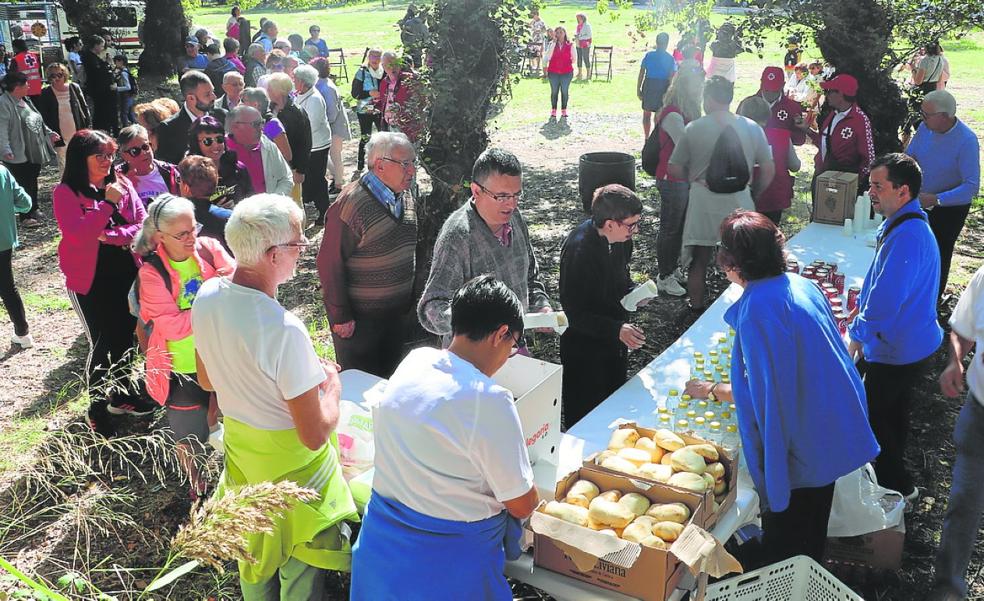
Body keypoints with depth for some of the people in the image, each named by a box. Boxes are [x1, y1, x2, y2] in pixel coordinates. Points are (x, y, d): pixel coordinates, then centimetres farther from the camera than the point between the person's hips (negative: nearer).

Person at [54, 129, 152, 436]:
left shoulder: (122, 184, 2)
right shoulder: (66, 192, -10)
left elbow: (143, 223, -2)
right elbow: (78, 234, -22)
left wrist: (111, 236, -16)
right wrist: (108, 203, -23)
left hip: (125, 274, 4)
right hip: (90, 279, -4)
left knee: (125, 336, 14)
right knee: (103, 342, -1)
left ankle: (121, 394, 34)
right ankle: (97, 408, 16)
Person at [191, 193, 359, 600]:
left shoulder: (207, 295, -11)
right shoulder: (284, 330, -34)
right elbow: (315, 436, -27)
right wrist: (331, 385, -9)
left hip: (238, 448, 7)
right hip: (290, 463, -7)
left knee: (254, 550, 30)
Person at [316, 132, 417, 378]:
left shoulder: (405, 197, 3)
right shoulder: (351, 205, -22)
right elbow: (330, 263, -19)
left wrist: (410, 300, 16)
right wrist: (340, 317, -16)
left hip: (398, 311, 7)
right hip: (358, 316, -7)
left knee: (390, 378, 20)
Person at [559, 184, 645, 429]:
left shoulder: (620, 238, -4)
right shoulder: (578, 250, -29)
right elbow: (574, 313, -26)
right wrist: (617, 329, -33)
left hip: (614, 344, 8)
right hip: (585, 347, -8)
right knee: (584, 419, 7)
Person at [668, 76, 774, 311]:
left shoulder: (694, 128, -6)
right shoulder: (752, 128, -1)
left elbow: (674, 170, -3)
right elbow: (768, 170, 2)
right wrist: (754, 192, 18)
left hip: (703, 201, -1)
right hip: (739, 201, 1)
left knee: (699, 261, 12)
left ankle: (697, 310, 22)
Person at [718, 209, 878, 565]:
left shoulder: (757, 309, -26)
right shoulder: (801, 285, 0)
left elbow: (766, 393, -25)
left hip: (798, 449, -8)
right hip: (833, 433, 8)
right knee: (813, 529, 29)